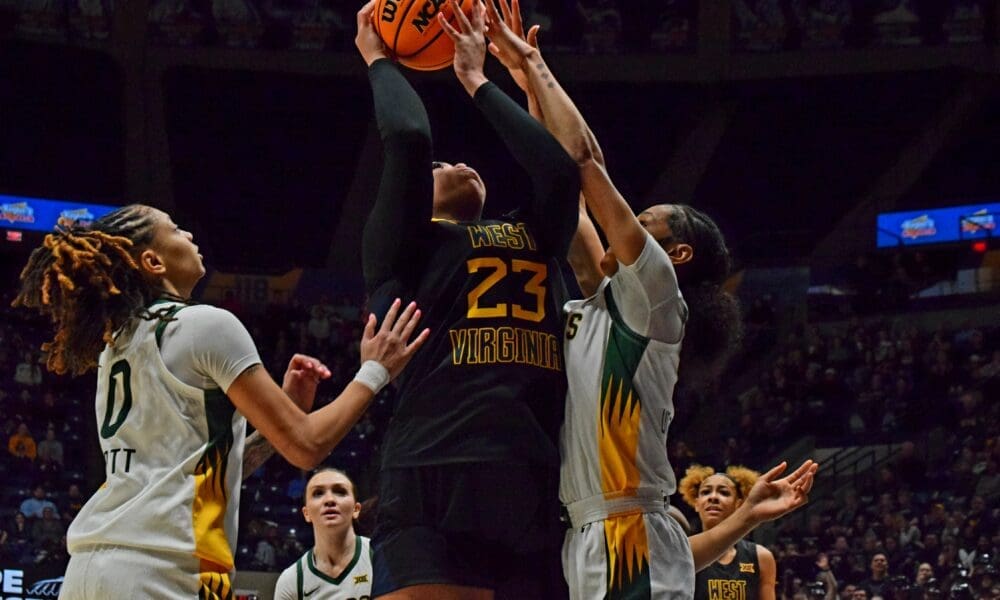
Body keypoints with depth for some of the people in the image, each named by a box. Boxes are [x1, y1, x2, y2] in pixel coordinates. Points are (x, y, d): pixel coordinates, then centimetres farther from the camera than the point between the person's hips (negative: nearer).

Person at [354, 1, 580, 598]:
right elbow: (409, 140, -2)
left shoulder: (534, 237, 27)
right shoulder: (402, 246, 13)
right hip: (435, 489, -5)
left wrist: (477, 79, 22)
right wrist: (379, 60, 18)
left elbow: (561, 167, 9)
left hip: (542, 492, 5)